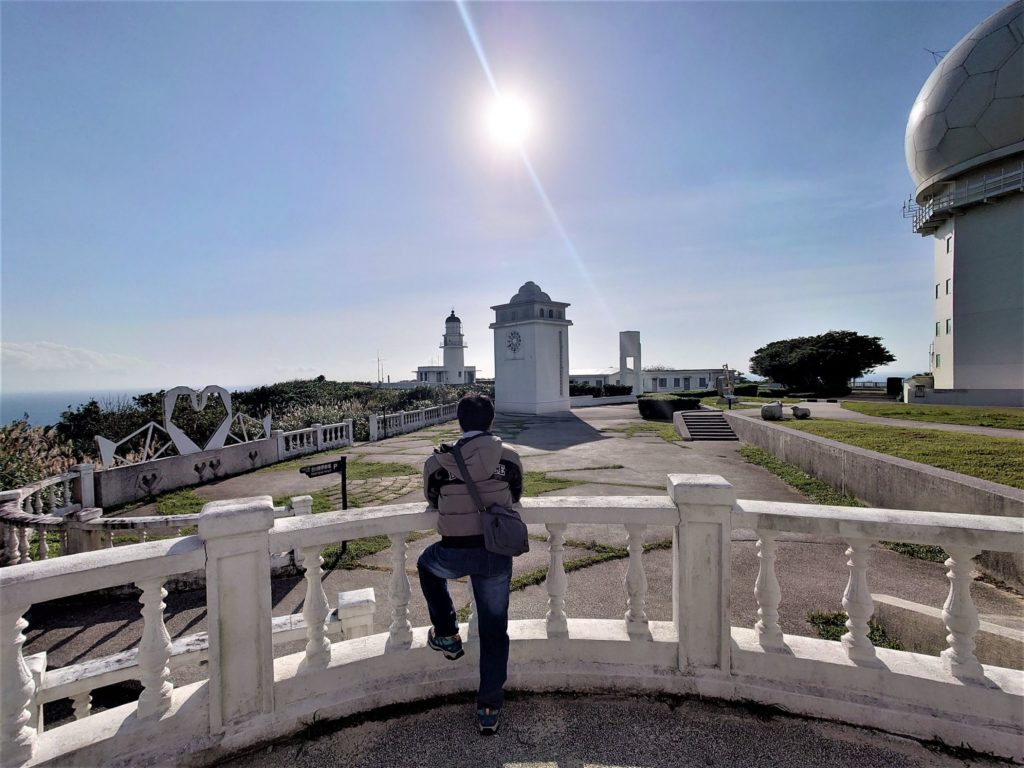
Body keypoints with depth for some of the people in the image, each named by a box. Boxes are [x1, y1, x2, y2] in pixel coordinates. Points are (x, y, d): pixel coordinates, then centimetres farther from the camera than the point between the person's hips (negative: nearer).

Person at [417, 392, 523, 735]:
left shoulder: (437, 462, -5)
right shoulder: (509, 457, -5)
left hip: (454, 554, 0)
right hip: (496, 553, 1)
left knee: (427, 565, 35)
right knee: (494, 630, 18)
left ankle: (447, 635, 38)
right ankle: (489, 708, 28)